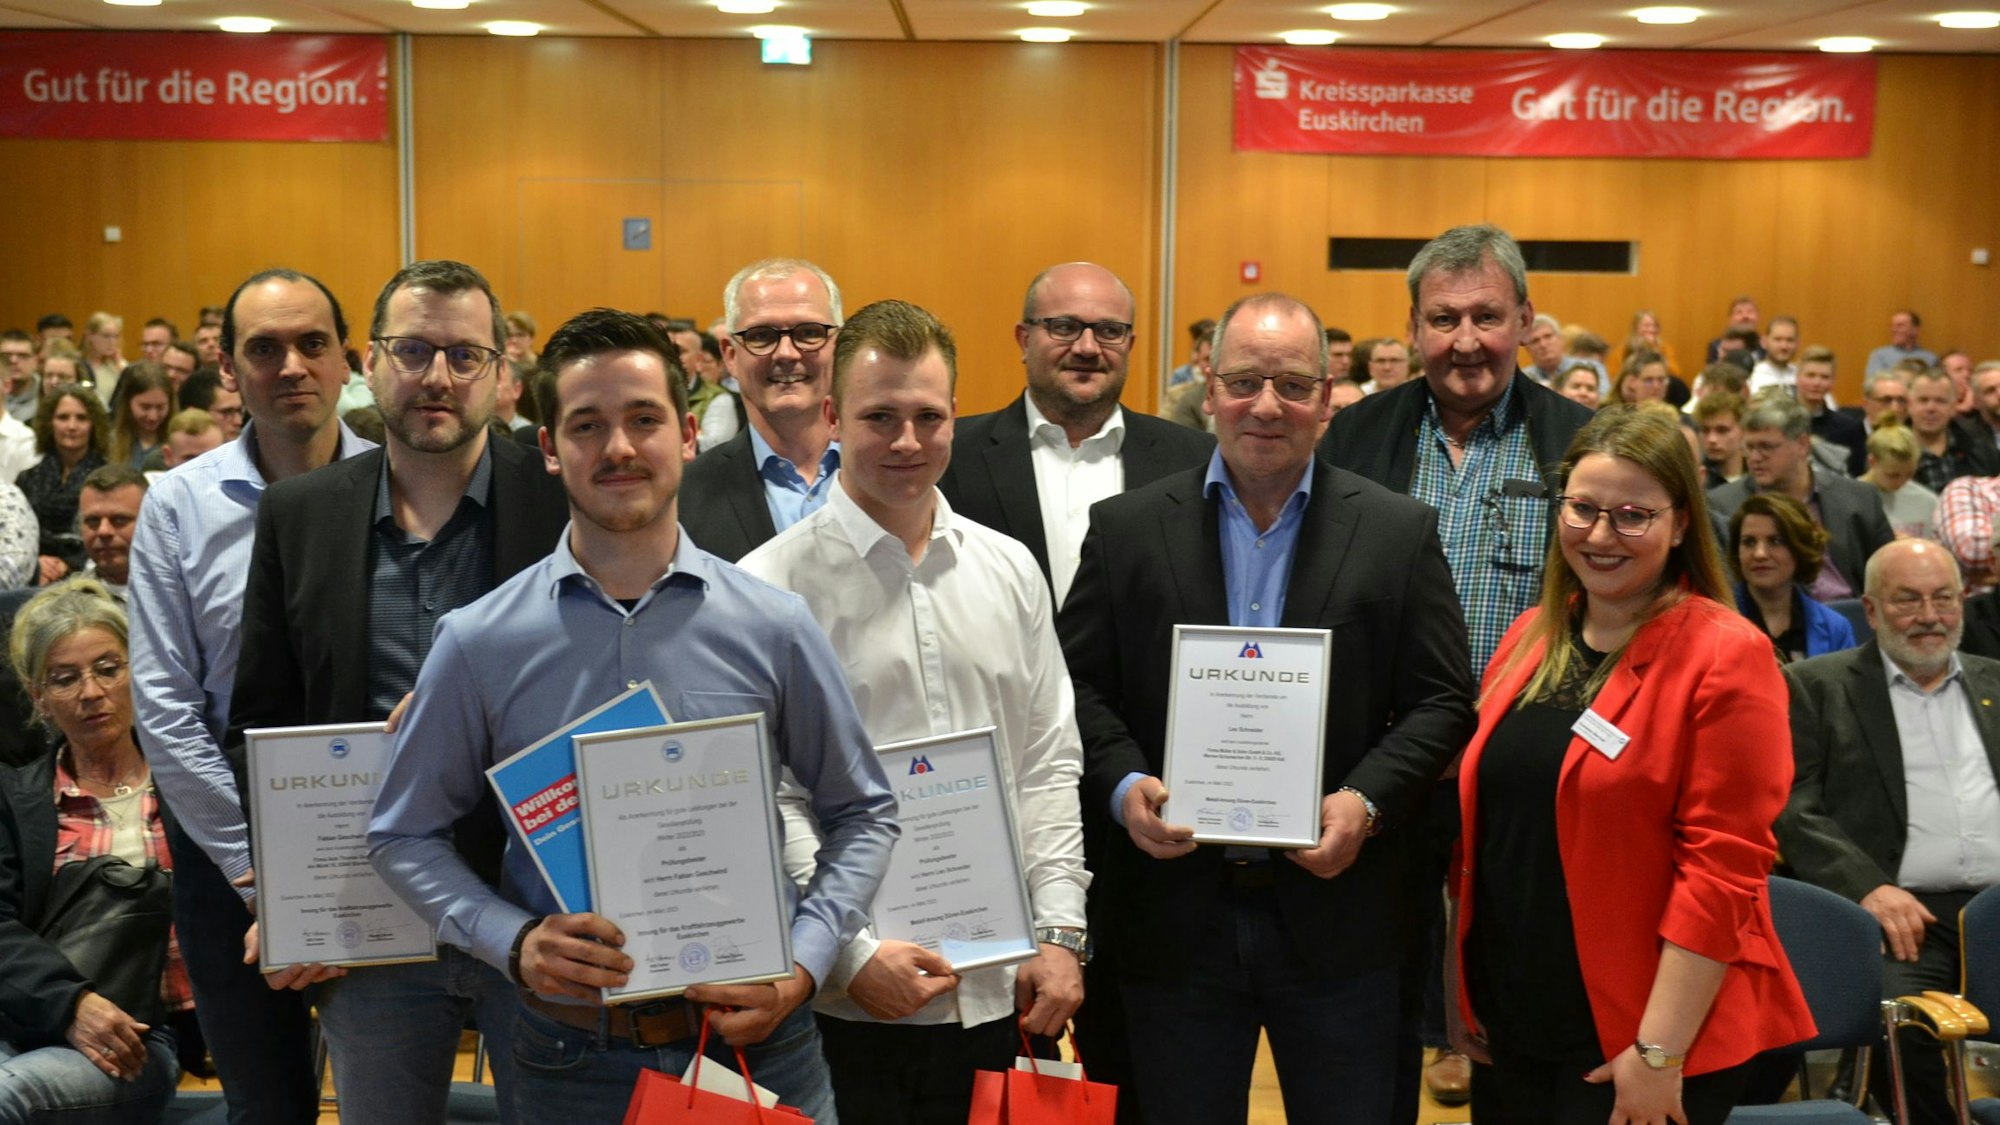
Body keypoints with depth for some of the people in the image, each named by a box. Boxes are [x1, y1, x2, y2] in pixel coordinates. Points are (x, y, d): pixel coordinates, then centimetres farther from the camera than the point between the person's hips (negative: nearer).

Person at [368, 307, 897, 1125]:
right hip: (572, 1053, 0)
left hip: (753, 1036, 0)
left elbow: (861, 815, 5)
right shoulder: (479, 643, -4)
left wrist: (803, 963, -8)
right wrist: (513, 941, -12)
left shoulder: (774, 628, -3)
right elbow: (406, 835, 4)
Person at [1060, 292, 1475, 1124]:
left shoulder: (1401, 533, 1)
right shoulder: (1125, 528, 3)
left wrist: (1366, 801, -15)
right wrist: (1122, 786, -13)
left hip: (1339, 909, 0)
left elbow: (1443, 701, 0)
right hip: (1175, 910, 1)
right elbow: (1079, 686, 4)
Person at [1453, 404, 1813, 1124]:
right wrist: (1468, 994, 10)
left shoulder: (1724, 657, -12)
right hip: (1512, 1027, 6)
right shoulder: (1531, 636, 7)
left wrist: (1659, 1050, -17)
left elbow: (1723, 867, -16)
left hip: (1635, 1044, -6)